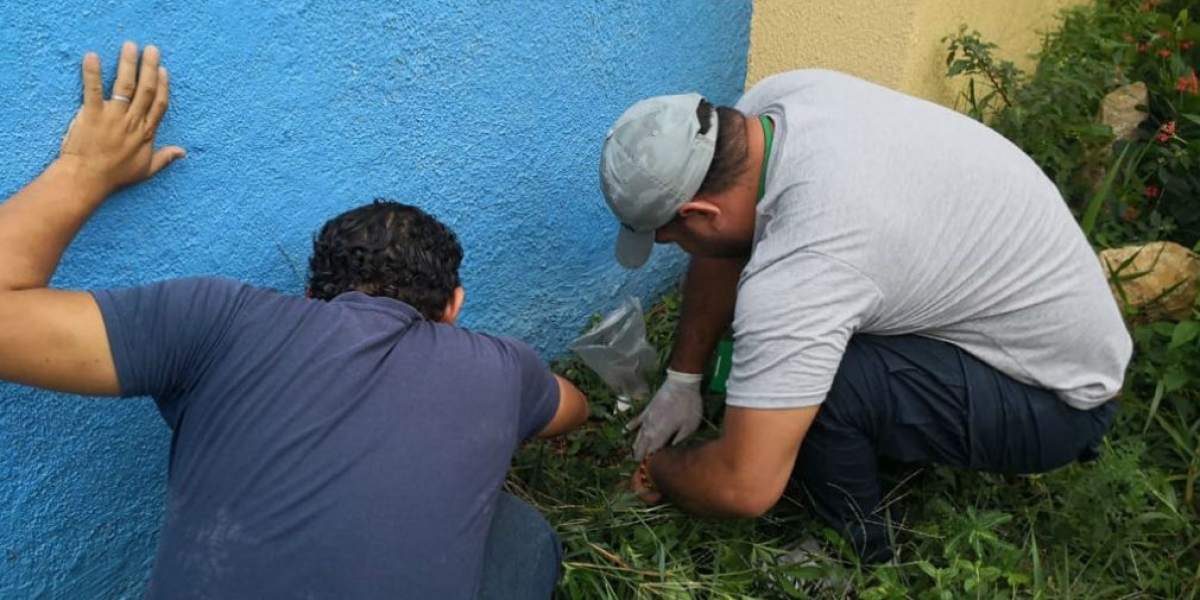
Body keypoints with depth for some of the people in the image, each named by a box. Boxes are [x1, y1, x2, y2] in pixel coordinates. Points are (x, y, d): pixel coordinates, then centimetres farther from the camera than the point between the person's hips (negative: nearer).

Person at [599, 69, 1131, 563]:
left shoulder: (800, 261, -36)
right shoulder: (767, 104, -13)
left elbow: (745, 488, -31)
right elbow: (724, 249, 4)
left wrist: (657, 473, -10)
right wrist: (682, 378, 8)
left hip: (1058, 396, -8)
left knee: (811, 384, -25)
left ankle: (854, 555, 1)